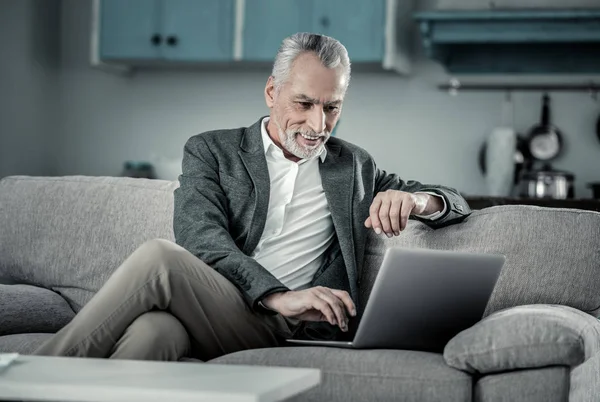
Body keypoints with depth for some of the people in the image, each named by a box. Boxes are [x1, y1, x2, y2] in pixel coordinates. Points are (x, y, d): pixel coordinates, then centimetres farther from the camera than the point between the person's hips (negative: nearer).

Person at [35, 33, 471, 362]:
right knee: (155, 328, -39)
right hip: (198, 310, 1)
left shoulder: (355, 166, 24)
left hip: (285, 331, -1)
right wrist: (276, 295, -21)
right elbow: (200, 238, -2)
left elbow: (455, 203, 25)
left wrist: (415, 199, -2)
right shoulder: (212, 151, 16)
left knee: (157, 258, -30)